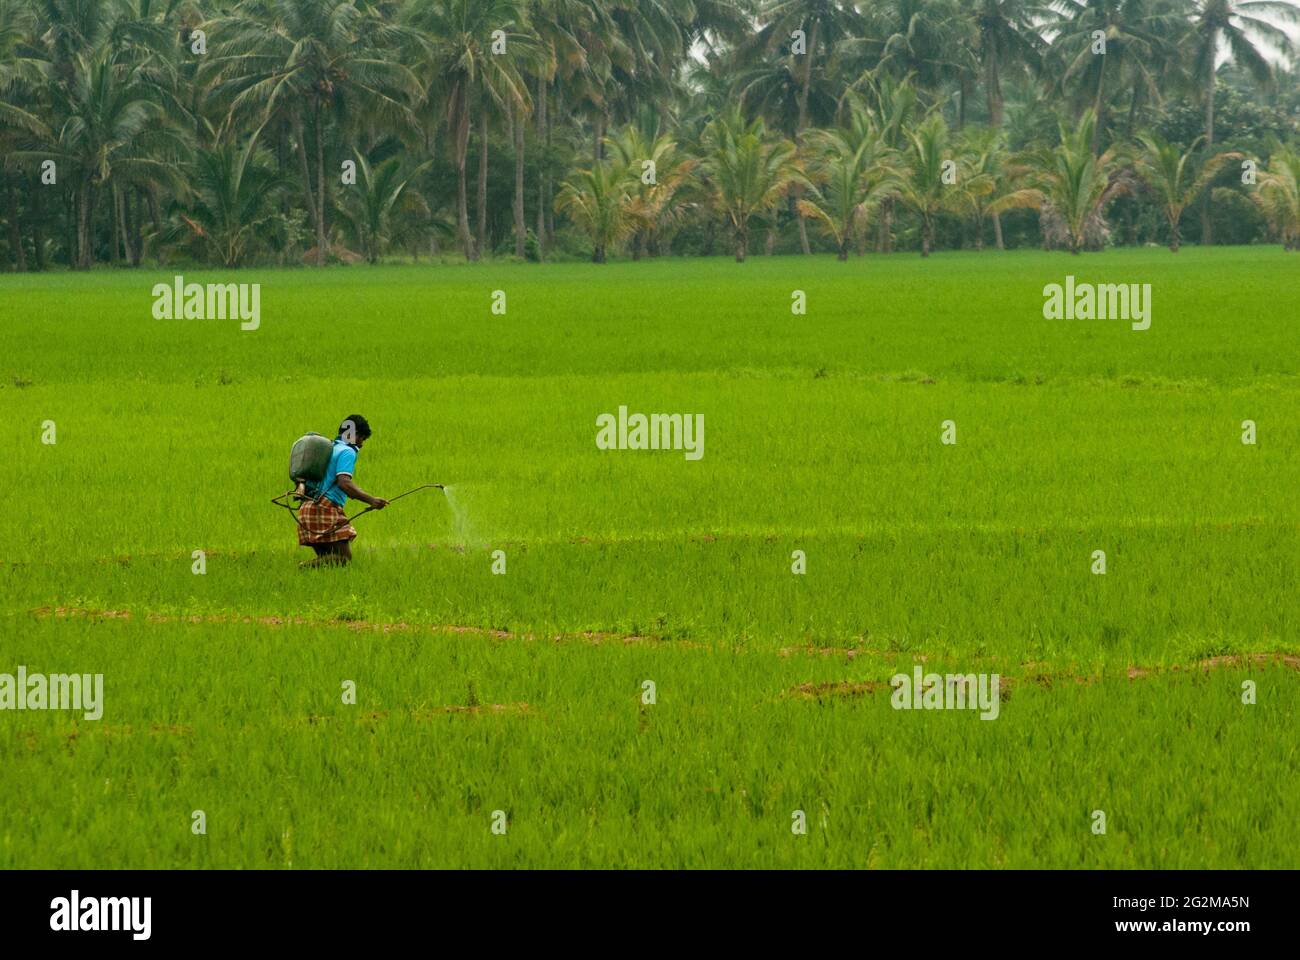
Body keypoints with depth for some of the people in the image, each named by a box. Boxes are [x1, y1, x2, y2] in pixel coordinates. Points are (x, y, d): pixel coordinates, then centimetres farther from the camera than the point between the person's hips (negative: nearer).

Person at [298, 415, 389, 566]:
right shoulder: (347, 452, -5)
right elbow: (344, 483, -19)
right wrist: (371, 500, -22)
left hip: (307, 509, 9)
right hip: (326, 508, -9)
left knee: (326, 558, 10)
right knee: (344, 557, -11)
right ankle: (306, 567, -30)